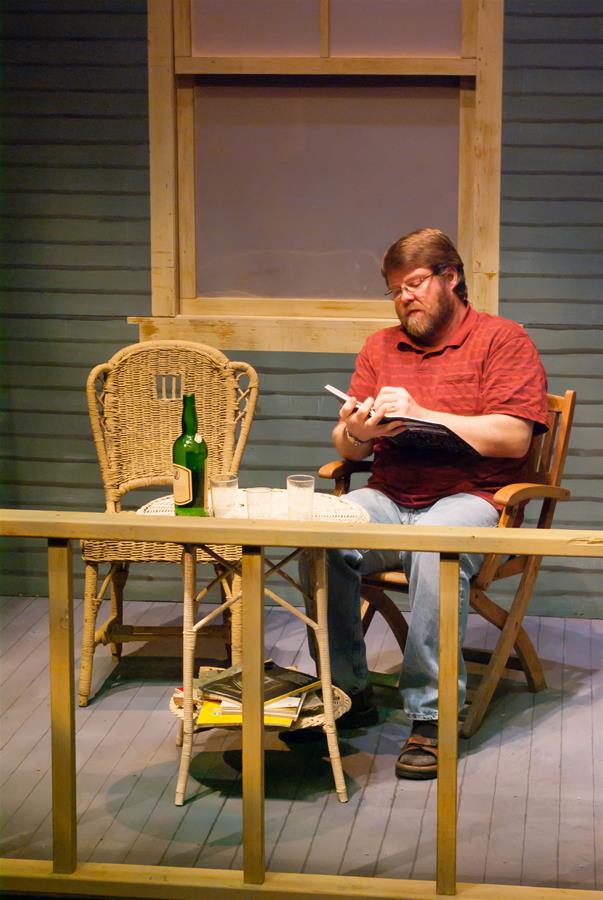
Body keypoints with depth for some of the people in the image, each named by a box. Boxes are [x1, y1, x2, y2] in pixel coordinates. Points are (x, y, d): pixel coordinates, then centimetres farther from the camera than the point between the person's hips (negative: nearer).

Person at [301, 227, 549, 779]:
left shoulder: (502, 340, 3)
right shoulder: (381, 347, 20)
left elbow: (513, 439, -10)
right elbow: (346, 447, 17)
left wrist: (420, 414, -14)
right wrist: (356, 432, -9)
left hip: (469, 497, -4)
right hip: (388, 500, 5)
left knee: (435, 549, -38)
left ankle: (432, 715, -28)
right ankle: (347, 692, -12)